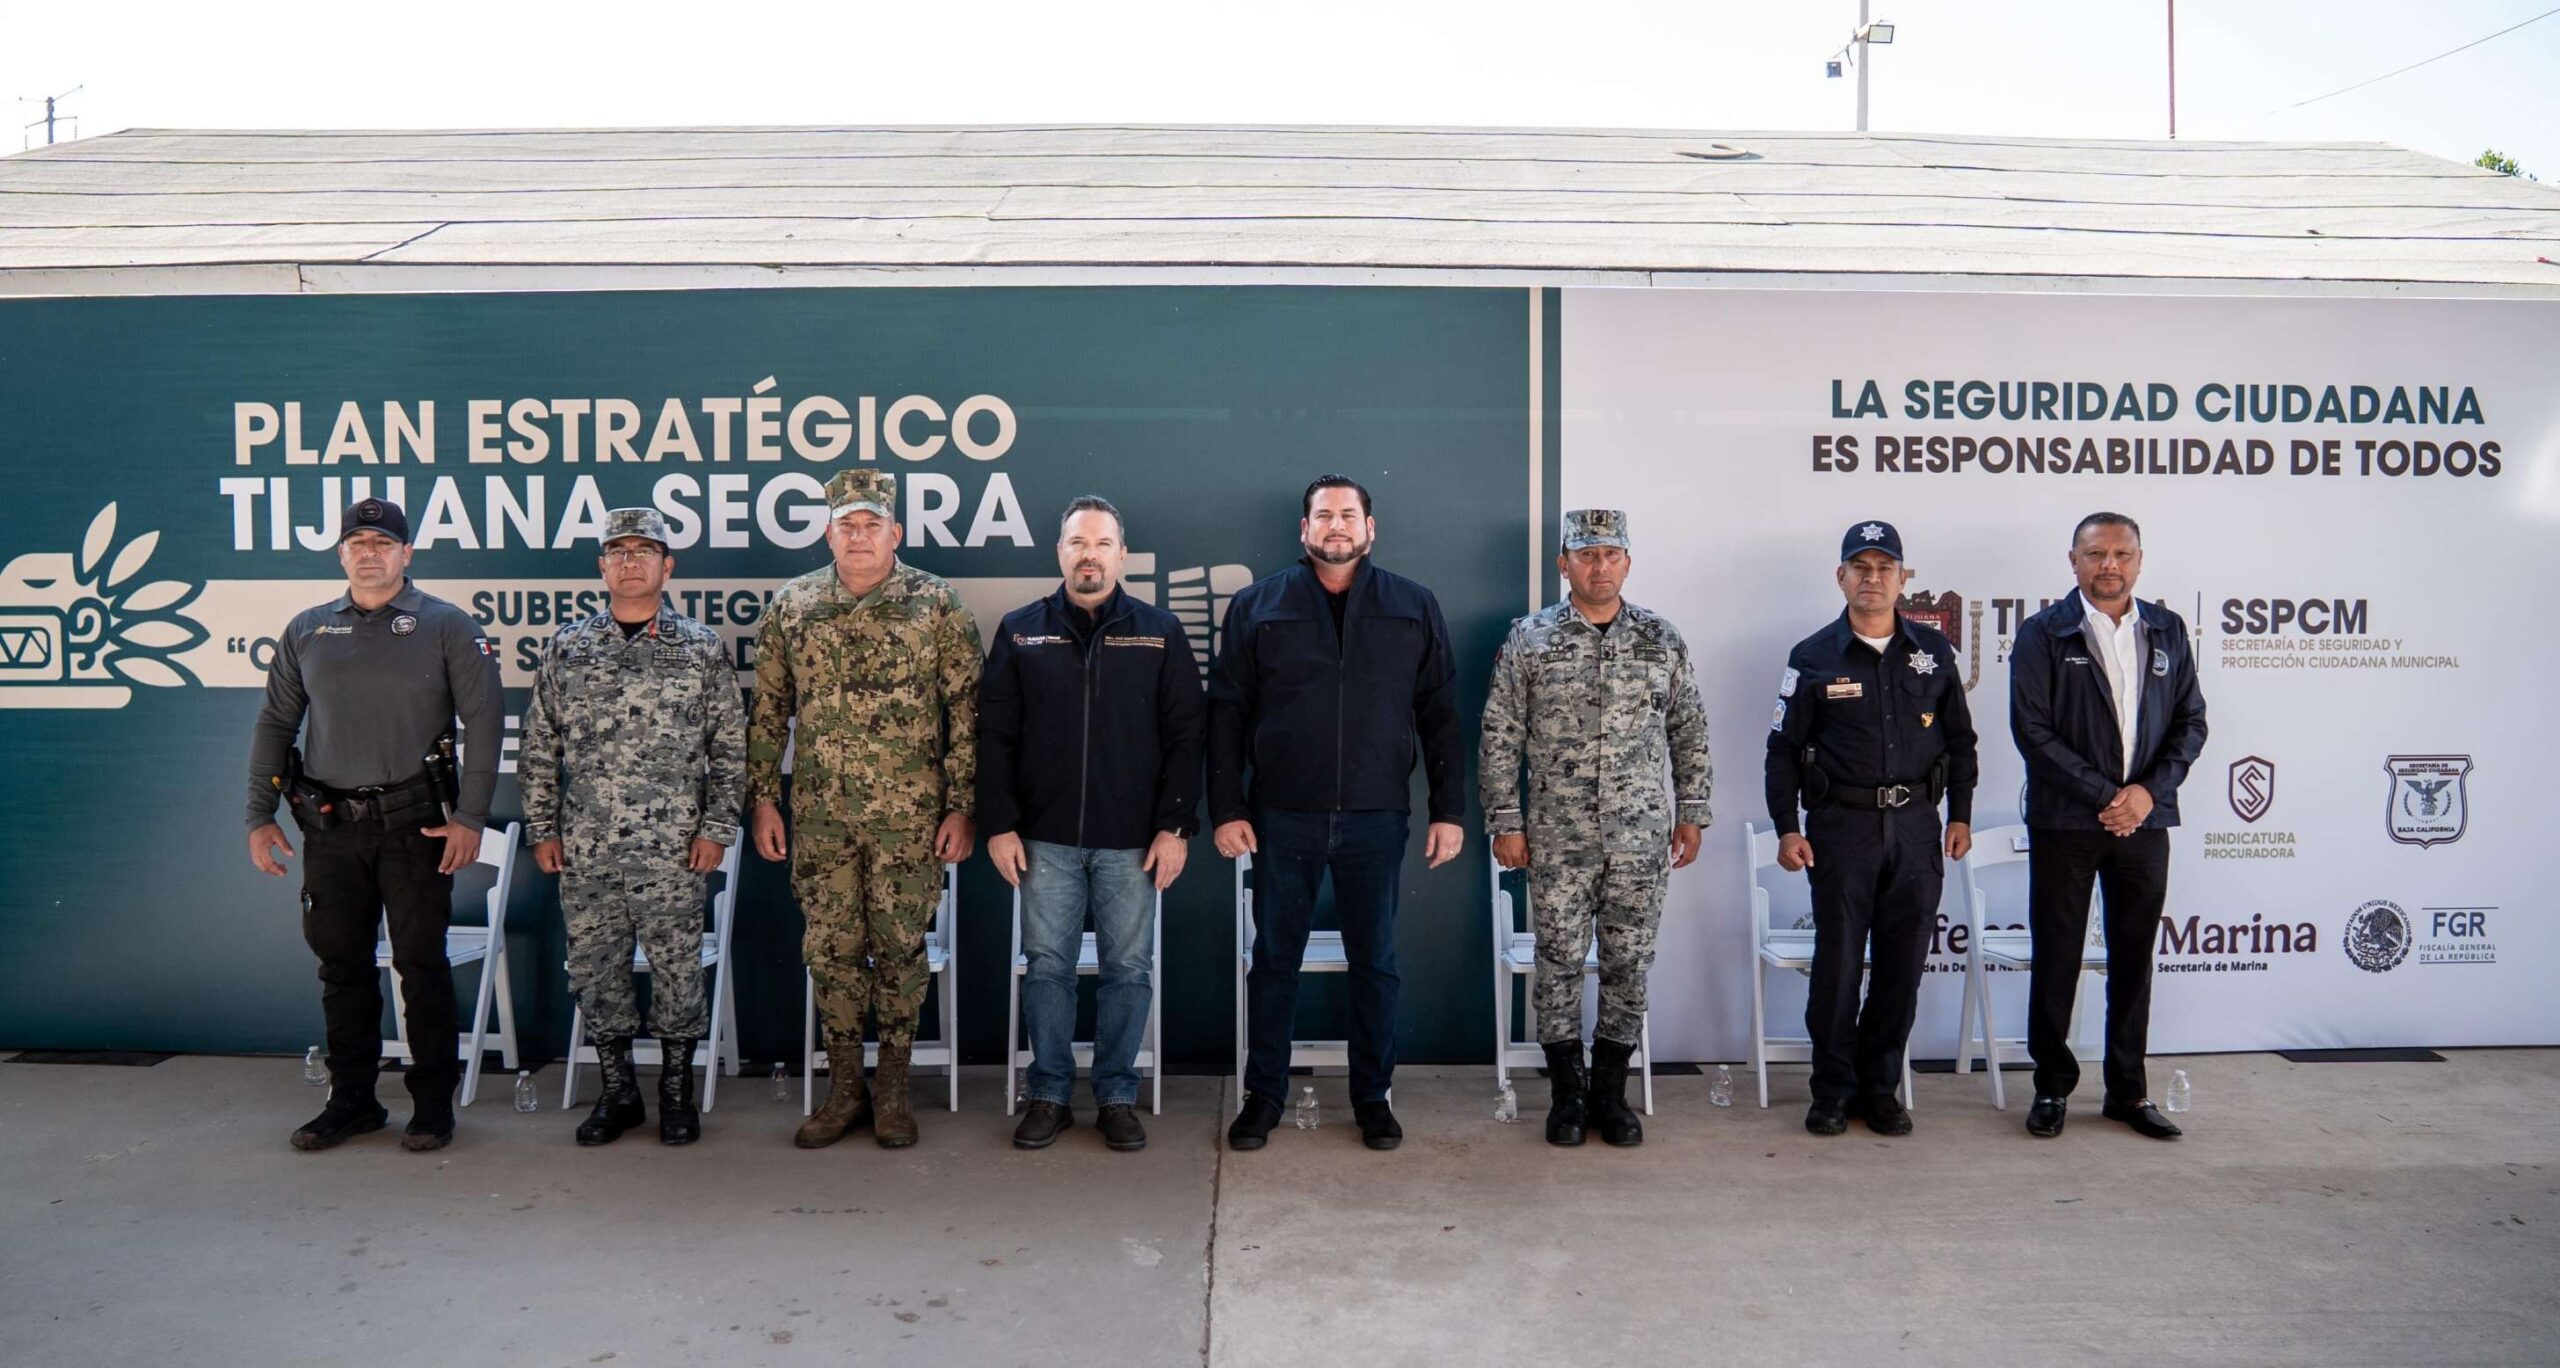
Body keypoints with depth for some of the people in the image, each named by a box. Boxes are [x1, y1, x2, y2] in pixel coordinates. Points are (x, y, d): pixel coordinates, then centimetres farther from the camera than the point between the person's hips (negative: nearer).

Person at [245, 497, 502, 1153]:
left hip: (415, 824, -4)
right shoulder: (307, 631, 11)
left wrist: (469, 816, -12)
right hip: (330, 827, 4)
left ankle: (433, 1103, 11)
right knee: (342, 964, 11)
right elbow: (274, 724, 14)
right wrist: (260, 816, 8)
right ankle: (351, 1099, 23)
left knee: (421, 963, 1)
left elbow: (483, 719, -5)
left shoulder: (447, 627, -1)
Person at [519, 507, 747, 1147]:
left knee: (676, 969, 4)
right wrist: (543, 829, 6)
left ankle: (677, 1090, 20)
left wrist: (717, 828, -4)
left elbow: (731, 748, 2)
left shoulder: (703, 650, 2)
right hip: (584, 852, 3)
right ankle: (618, 1090, 25)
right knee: (594, 970, 9)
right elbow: (538, 748, 11)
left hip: (673, 851, -2)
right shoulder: (566, 649, 7)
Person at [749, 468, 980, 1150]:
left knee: (900, 947, 5)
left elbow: (966, 709, -2)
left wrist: (960, 806, -6)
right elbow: (768, 709, 11)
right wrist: (762, 796, 6)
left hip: (910, 813, -2)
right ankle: (846, 1089, 22)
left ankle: (892, 1087, 20)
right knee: (831, 948, 7)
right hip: (819, 813, 3)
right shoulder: (792, 605, 6)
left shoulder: (937, 604, -2)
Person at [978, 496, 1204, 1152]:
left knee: (1128, 969, 5)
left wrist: (1176, 826, -5)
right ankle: (1049, 1094, 20)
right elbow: (994, 736, 5)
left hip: (1132, 839, 0)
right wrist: (998, 825, -2)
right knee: (1047, 967, 6)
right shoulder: (1020, 631, 6)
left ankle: (1118, 1096, 19)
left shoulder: (1159, 632, 4)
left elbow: (1185, 735, 2)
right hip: (1045, 838, 1)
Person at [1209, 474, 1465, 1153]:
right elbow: (1226, 713, 4)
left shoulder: (1415, 608, 7)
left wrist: (1448, 810, 1)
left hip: (1377, 817, 1)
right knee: (1275, 960, 8)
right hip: (1283, 817, 0)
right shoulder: (1257, 606, 6)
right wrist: (1227, 808, -3)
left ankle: (1373, 1097, 23)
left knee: (1375, 962, 9)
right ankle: (1263, 1095, 21)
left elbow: (1440, 715, 7)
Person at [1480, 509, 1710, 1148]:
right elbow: (1499, 739, 0)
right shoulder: (1529, 640, -1)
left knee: (1629, 966, 7)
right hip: (1558, 838, -1)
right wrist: (1506, 823, -4)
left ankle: (1611, 1091, 21)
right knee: (1559, 964, 4)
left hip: (1641, 838, 2)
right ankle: (1567, 1094, 18)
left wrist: (1692, 814, 7)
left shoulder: (1662, 640, 5)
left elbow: (1689, 734, 11)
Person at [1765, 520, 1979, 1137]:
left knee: (1903, 964, 6)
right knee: (1838, 962, 1)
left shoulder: (1933, 651, 8)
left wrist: (1960, 814, 8)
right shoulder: (1813, 657, 1)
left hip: (1916, 825, 3)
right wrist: (1787, 827, -4)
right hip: (1841, 826, -2)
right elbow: (1784, 748, 1)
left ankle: (1880, 1086, 19)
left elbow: (1960, 739, 14)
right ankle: (1833, 1090, 13)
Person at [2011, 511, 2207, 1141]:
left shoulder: (2168, 631, 9)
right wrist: (2104, 796, -14)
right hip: (2065, 824, -3)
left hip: (2144, 821, 3)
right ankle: (2052, 1087, 16)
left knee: (2134, 959, 10)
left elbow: (2190, 722, 8)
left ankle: (2128, 1091, 21)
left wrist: (2150, 790, -8)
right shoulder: (2043, 634, -3)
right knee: (2056, 960, 4)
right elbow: (2032, 730, -10)